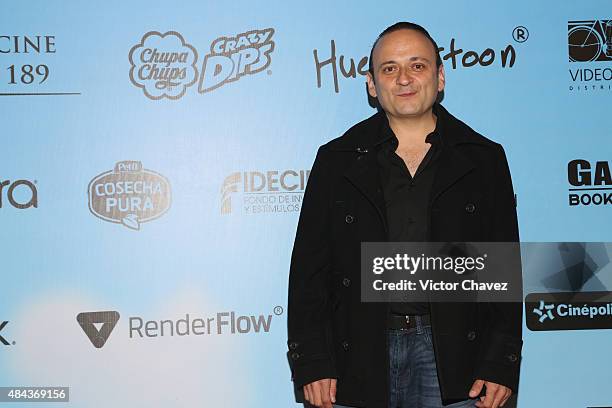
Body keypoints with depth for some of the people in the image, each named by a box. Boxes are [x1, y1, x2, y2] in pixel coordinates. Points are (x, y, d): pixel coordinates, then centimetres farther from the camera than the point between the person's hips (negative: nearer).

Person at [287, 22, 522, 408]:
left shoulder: (484, 159, 7)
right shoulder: (337, 160, 6)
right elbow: (309, 270, 3)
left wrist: (501, 365, -1)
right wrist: (311, 364, -3)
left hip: (453, 354, 0)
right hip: (358, 358, 0)